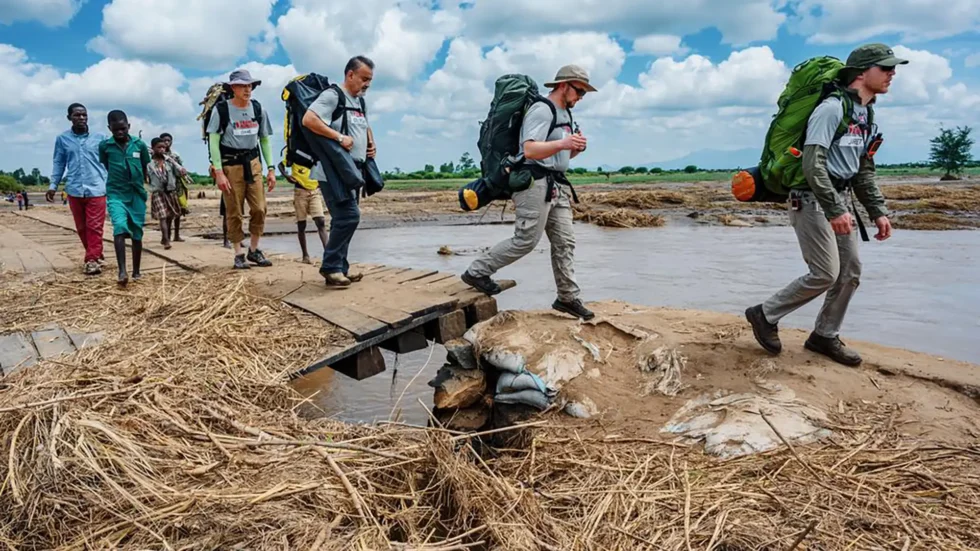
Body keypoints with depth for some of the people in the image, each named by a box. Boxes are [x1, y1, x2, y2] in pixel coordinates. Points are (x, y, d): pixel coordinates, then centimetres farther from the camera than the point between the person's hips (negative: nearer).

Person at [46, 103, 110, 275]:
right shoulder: (62, 139, 7)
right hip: (74, 190, 3)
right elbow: (58, 163, 13)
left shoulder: (100, 137, 3)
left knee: (94, 226, -6)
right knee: (81, 227, 10)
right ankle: (95, 255, 25)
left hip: (96, 189, -3)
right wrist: (53, 185, 7)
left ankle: (92, 259, -4)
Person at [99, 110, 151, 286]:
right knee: (120, 228, -22)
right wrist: (117, 181, 12)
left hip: (137, 194, 2)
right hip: (116, 194, -2)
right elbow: (105, 168, 11)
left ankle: (136, 271, 21)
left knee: (137, 233, 8)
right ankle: (122, 271, -26)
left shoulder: (139, 144, 0)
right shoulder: (104, 146, -2)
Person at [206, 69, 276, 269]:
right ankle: (238, 255, 11)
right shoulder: (221, 109, -5)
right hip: (230, 164, -3)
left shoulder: (258, 109, 7)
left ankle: (254, 250, 14)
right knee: (234, 213, 0)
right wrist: (219, 172, -14)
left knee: (259, 209, -3)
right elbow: (213, 141, -7)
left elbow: (265, 140, 13)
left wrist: (271, 168, 6)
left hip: (253, 163, 4)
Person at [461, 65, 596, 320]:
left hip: (556, 186, 9)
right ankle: (477, 272, 2)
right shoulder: (541, 110, -10)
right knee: (526, 240, -11)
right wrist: (562, 143, -35)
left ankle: (568, 298, 11)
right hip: (536, 183, -9)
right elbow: (530, 150, -22)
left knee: (565, 242, 5)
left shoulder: (565, 114, 21)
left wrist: (576, 148, 4)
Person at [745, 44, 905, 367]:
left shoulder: (867, 116, 15)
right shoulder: (832, 108, -15)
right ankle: (765, 315, 5)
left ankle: (825, 336, 19)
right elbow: (812, 164, -23)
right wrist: (834, 210, -28)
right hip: (812, 199, -9)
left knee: (851, 271, 8)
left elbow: (864, 171, 21)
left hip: (841, 198, 9)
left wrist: (878, 211, 14)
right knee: (826, 274, -11)